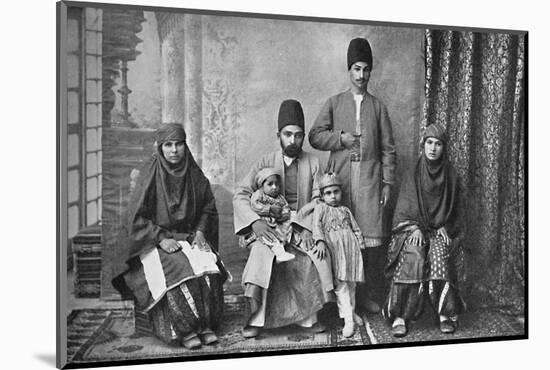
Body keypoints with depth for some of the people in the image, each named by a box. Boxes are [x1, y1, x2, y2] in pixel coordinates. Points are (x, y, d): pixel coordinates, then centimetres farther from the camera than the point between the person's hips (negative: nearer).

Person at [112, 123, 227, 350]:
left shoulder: (193, 173, 2)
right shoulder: (150, 175, -9)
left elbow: (208, 208, 15)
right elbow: (135, 218, -9)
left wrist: (200, 232, 0)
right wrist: (161, 239, -17)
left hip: (188, 236, 3)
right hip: (153, 241, -3)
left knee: (208, 266, -25)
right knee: (176, 270, -31)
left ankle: (205, 325, -16)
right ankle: (185, 330, -21)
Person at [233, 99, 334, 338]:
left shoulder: (313, 163, 9)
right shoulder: (266, 162, 6)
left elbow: (319, 201, 3)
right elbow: (240, 194, -3)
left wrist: (308, 228, -16)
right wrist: (256, 222, -21)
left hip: (303, 226, 1)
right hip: (269, 225, -1)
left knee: (318, 254, -28)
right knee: (262, 253, -32)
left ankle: (308, 316, -15)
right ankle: (257, 317, -24)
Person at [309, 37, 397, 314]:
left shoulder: (377, 106, 14)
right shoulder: (334, 103, 14)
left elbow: (388, 148, 11)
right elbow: (315, 136, 9)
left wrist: (388, 182, 3)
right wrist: (340, 138, -6)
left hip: (369, 177, 0)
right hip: (340, 176, 0)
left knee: (372, 238, -6)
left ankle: (370, 296, 4)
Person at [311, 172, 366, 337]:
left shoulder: (345, 210, 20)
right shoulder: (321, 207, 8)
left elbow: (356, 229, 20)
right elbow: (317, 225, -5)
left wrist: (360, 246, 10)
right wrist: (320, 241, -21)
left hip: (350, 247, 4)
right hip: (333, 247, -4)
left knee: (351, 283, 9)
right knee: (340, 284, -12)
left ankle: (351, 312, 27)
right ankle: (348, 320, -12)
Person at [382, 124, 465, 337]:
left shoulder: (451, 176, 11)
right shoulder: (412, 175, 8)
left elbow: (454, 212, 15)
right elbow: (403, 211, 3)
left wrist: (444, 227, -5)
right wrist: (414, 228, -15)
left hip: (441, 230, 1)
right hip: (413, 229, -1)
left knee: (439, 255, -34)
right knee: (413, 256, -34)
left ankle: (445, 314, -24)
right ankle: (400, 315, -32)